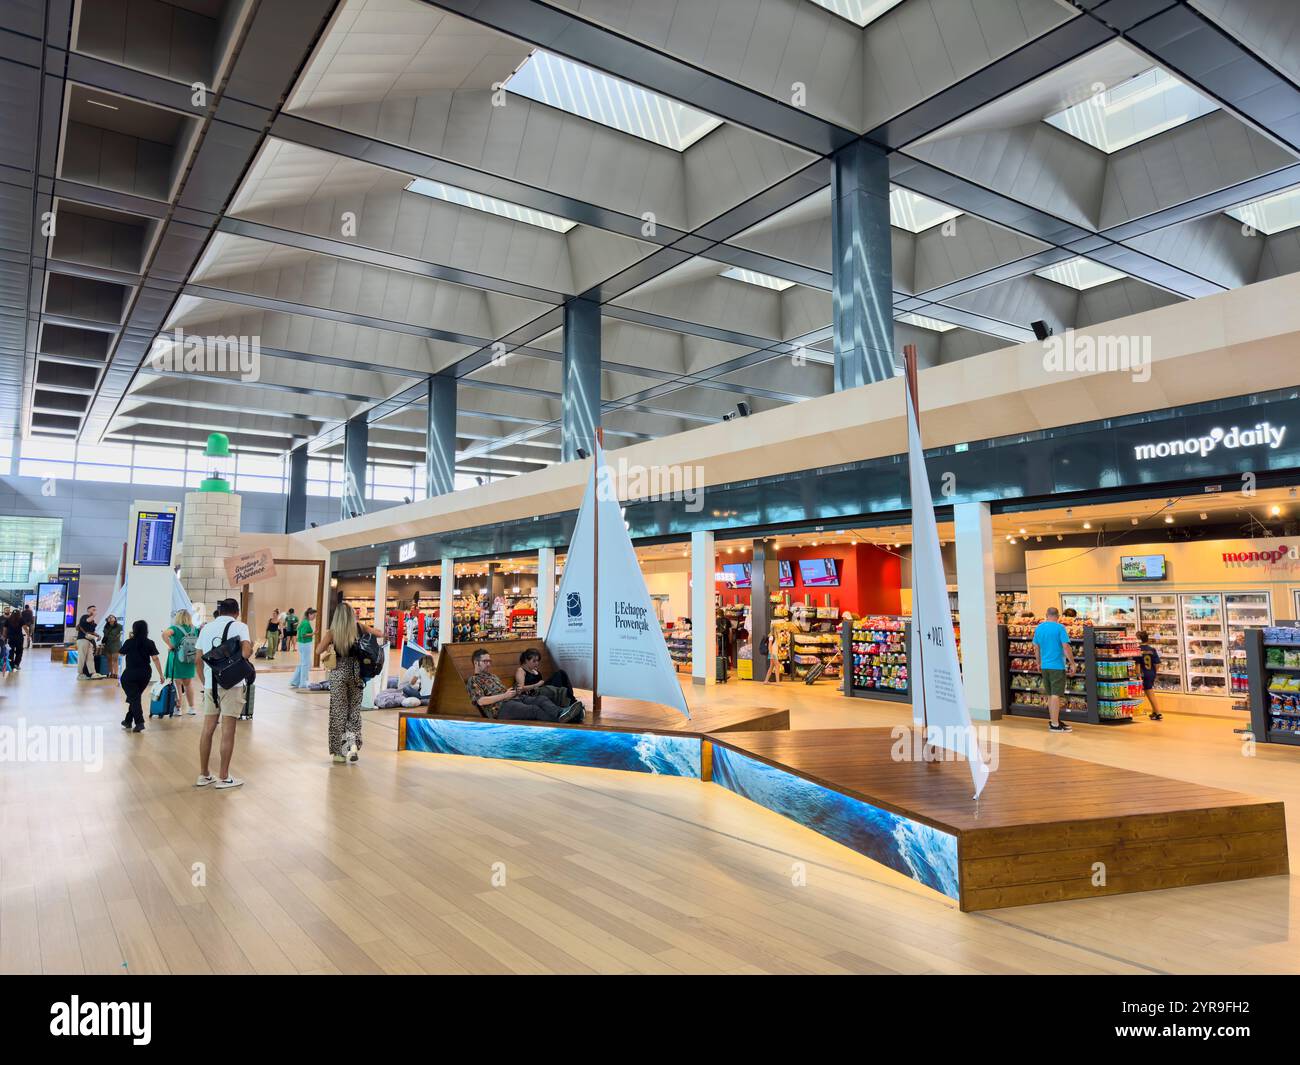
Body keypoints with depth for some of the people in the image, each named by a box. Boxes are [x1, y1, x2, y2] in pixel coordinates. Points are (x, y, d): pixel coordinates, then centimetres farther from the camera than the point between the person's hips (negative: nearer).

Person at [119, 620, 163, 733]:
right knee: (135, 697, 19)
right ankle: (128, 721, 30)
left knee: (134, 698, 0)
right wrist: (161, 674, -5)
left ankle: (139, 723, -13)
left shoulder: (129, 642, -8)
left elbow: (122, 654, 10)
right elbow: (155, 659, -7)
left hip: (130, 674, -3)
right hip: (145, 674, 3)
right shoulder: (150, 643, -4)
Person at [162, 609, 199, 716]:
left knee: (177, 684, 7)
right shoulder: (195, 629, 2)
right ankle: (191, 708, 20)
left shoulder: (175, 628, -10)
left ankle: (178, 708, 14)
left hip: (177, 659, -4)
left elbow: (165, 634, -29)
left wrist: (170, 646, -17)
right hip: (190, 661, 4)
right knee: (188, 684, 17)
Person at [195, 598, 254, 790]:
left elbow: (197, 660, 12)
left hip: (210, 684, 5)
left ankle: (203, 775, 19)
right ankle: (224, 778, 7)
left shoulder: (206, 628, 14)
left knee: (207, 730, 12)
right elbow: (246, 653, -16)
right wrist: (251, 648, 5)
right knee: (228, 732, 1)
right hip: (232, 683, -5)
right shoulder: (239, 626, -1)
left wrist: (204, 682, 19)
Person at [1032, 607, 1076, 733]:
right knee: (1056, 695, -4)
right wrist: (1072, 663, -6)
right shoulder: (1060, 628, -11)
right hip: (1057, 666, -6)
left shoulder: (1038, 628, 8)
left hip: (1044, 666, 6)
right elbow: (1066, 647, -15)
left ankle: (1054, 721, 23)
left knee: (1050, 695, 15)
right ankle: (1055, 725, -1)